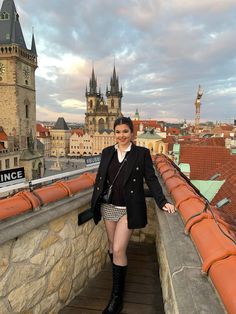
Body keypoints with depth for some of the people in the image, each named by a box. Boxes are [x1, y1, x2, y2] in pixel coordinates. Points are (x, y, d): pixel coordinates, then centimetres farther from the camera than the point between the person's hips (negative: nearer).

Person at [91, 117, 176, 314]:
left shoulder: (142, 153, -4)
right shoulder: (107, 152, 6)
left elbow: (151, 179, -4)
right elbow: (100, 178, 10)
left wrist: (162, 202, -11)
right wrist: (95, 202, 9)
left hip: (129, 209, -4)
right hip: (109, 207, 4)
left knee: (118, 250, -6)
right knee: (112, 246, 15)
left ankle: (117, 297, 13)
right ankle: (118, 280, 41)